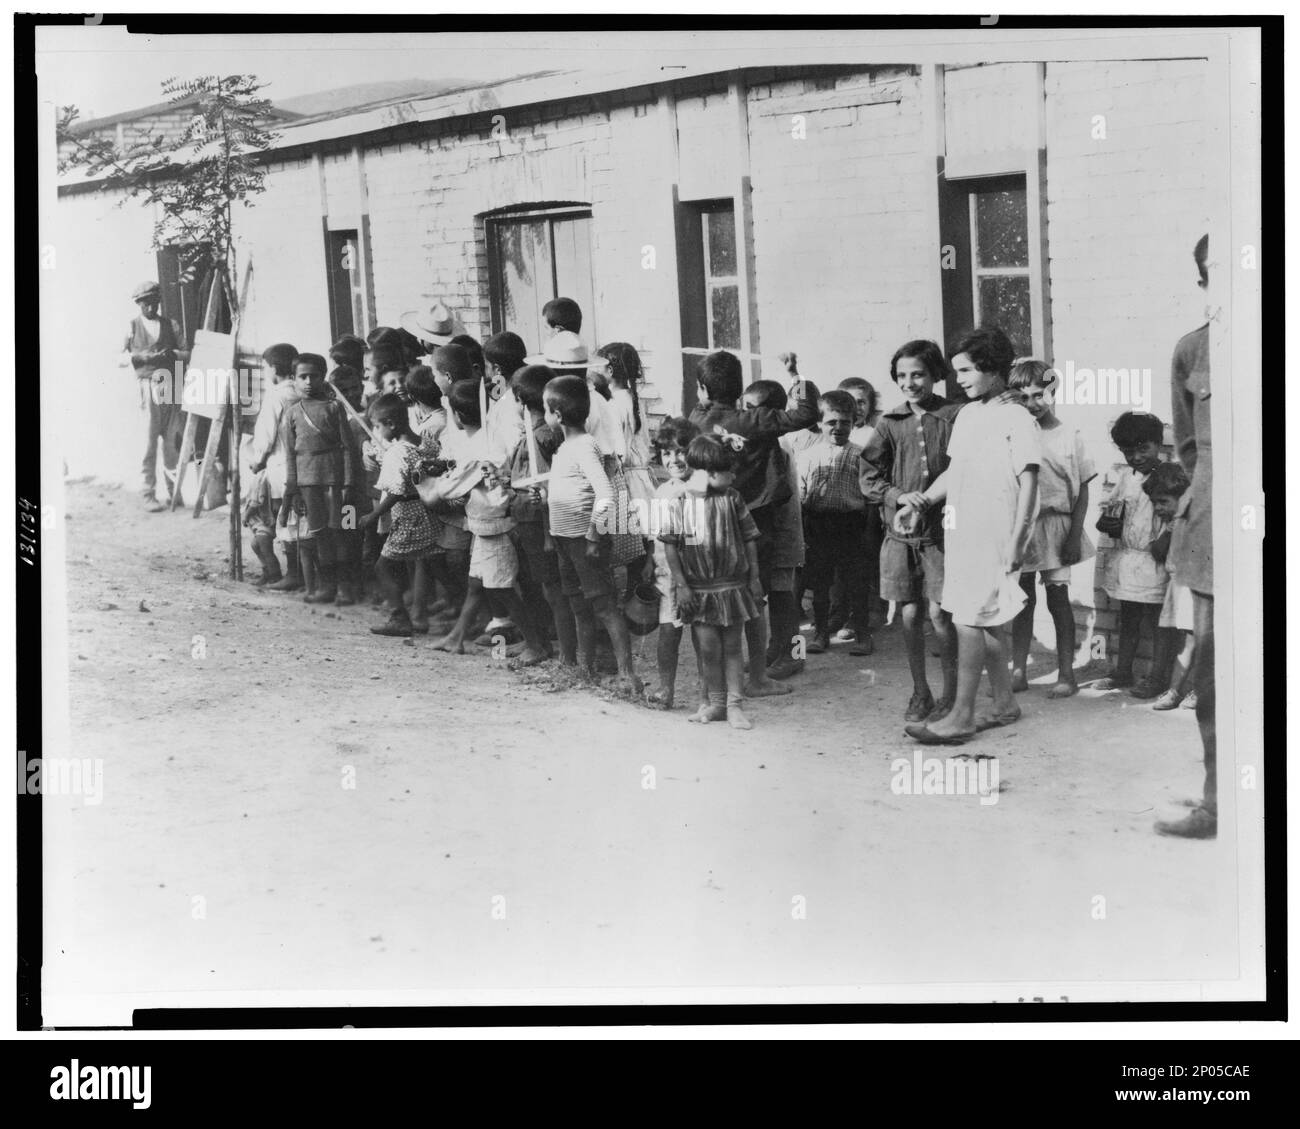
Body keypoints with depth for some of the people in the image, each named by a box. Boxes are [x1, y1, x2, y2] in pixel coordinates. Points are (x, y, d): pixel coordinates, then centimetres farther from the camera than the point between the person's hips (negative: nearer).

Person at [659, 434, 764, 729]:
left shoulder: (732, 498, 0)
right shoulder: (680, 500, -9)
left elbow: (749, 538, 6)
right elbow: (670, 544, -7)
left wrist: (754, 577, 4)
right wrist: (680, 584, -9)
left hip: (732, 585, 2)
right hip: (699, 589, -2)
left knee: (732, 647, 5)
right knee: (708, 648, 3)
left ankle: (734, 705, 11)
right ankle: (716, 703, 18)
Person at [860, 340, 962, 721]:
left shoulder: (954, 416, -2)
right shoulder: (890, 422, 6)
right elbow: (869, 477, 6)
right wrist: (901, 497, -9)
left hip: (941, 530, -3)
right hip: (900, 532, 3)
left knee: (939, 613, -5)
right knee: (910, 614, 5)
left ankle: (949, 693, 11)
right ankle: (920, 692, 20)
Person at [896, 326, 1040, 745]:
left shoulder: (1016, 419, -9)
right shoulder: (966, 415, 13)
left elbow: (1028, 483, -12)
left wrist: (1017, 540, -16)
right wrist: (921, 501, 11)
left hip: (993, 535, -8)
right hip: (960, 530, 8)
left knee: (970, 620, -9)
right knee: (986, 620, 14)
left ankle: (961, 717, -7)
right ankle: (1004, 703, 24)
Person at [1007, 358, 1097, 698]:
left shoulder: (1069, 437, -1)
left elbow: (1082, 491, 0)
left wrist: (1075, 534, -6)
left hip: (1056, 523, -1)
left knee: (1058, 599, 3)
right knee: (1023, 599, 7)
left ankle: (1066, 674, 10)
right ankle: (1018, 671, 14)